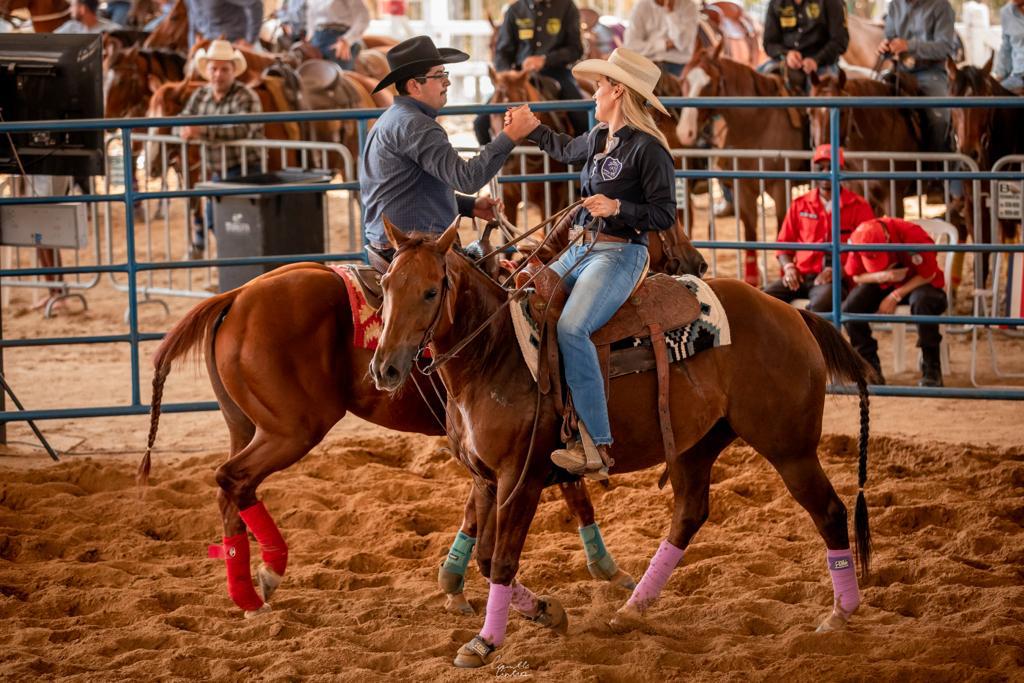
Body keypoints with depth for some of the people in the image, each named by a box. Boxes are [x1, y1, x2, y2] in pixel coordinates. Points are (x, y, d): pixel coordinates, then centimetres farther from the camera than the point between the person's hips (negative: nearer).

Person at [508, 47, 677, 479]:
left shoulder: (647, 148, -13)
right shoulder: (598, 139, 13)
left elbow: (664, 215, -14)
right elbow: (566, 150, 37)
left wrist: (618, 208, -26)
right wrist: (532, 128, 47)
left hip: (619, 253, -10)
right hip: (579, 249, 10)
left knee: (571, 327, -31)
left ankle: (595, 446, -33)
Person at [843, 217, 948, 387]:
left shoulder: (912, 234, -29)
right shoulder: (857, 240, -17)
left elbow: (928, 274, -20)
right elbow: (856, 276, -6)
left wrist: (895, 297, -23)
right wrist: (881, 276, -27)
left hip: (917, 282, -4)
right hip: (881, 282, 4)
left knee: (922, 303, -39)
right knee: (849, 309, -22)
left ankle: (931, 371, -25)